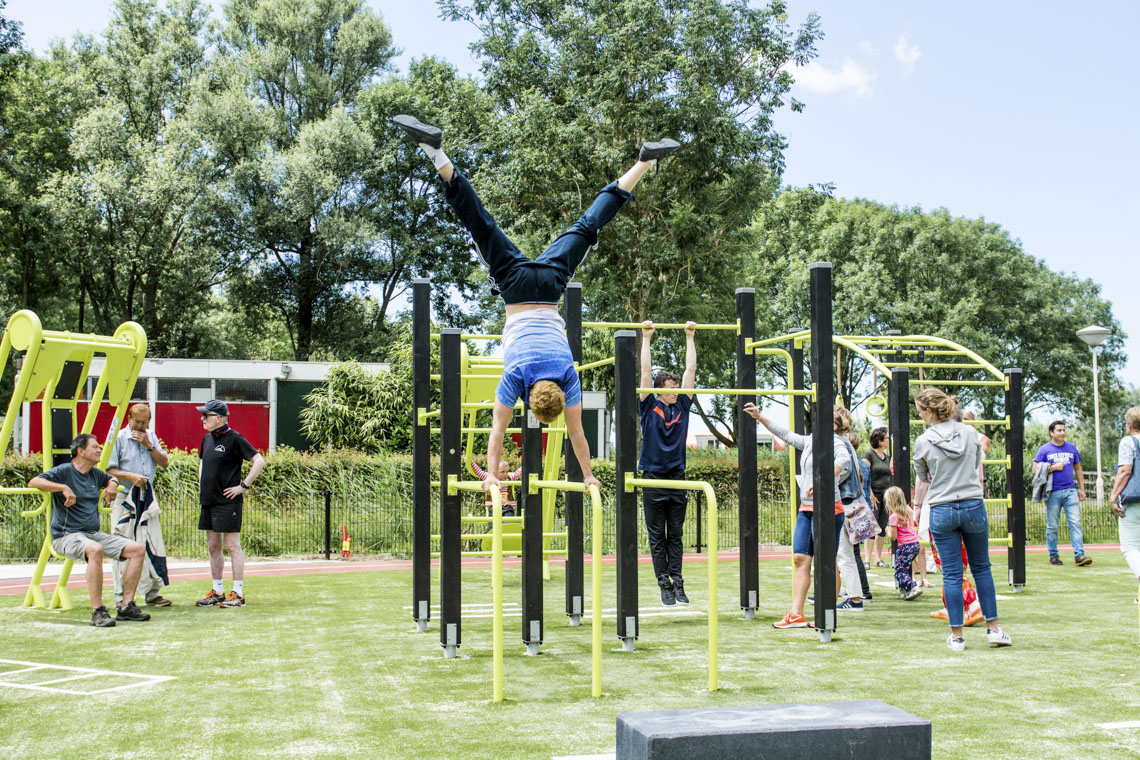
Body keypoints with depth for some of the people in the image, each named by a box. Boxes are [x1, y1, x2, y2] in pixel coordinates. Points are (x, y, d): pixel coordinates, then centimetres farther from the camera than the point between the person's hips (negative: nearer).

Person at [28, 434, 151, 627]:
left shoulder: (95, 474, 15)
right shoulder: (64, 471, -6)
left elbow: (112, 478, 38)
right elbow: (34, 482, -20)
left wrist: (113, 484, 15)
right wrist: (64, 487, -27)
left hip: (94, 534, 8)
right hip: (67, 536, -8)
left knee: (137, 549, -10)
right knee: (95, 549, -40)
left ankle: (126, 606, -9)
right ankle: (97, 612, -35)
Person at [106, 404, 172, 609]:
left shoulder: (151, 437, 13)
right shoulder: (119, 438, -3)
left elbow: (164, 463, 6)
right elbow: (109, 469, -7)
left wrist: (149, 445, -6)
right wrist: (130, 476, -20)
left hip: (147, 498, 5)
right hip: (125, 498, -5)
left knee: (153, 545, 4)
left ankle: (153, 594, 11)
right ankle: (121, 597, 1)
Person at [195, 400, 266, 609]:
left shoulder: (234, 438, -11)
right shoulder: (207, 439, 13)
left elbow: (259, 461, -15)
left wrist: (243, 486, -15)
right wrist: (202, 485, 17)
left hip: (227, 501, -8)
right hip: (208, 501, 8)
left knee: (232, 546, -5)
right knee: (213, 547, 11)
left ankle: (238, 593, -1)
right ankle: (217, 592, 19)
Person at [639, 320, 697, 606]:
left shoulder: (682, 405, 6)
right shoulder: (649, 406, -2)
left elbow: (691, 369, 8)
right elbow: (646, 370, -4)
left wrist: (690, 337, 9)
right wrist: (646, 338, -3)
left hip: (677, 479, 3)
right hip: (653, 479, -3)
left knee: (676, 536, 8)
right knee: (657, 537, 3)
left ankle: (677, 583, 11)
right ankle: (665, 585, 7)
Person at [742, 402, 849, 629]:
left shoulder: (835, 442, -8)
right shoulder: (809, 441, 14)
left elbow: (844, 460, -29)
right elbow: (786, 434, 25)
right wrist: (760, 417, 24)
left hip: (827, 508, -8)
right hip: (806, 508, 8)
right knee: (800, 558, 2)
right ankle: (796, 614, 3)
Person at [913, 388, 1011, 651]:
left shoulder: (923, 442, -6)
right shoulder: (970, 433, 0)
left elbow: (921, 481, 6)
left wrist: (918, 505, 22)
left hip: (942, 511, -2)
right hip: (974, 507, 2)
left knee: (951, 575, 4)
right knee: (981, 568, 16)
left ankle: (956, 636, 8)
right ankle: (993, 628, 19)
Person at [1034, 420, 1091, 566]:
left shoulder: (1071, 448, 14)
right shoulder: (1044, 449, 2)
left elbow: (1078, 470, 21)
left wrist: (1082, 489, 15)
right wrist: (1053, 468, -11)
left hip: (1070, 491, 3)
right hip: (1053, 492, -3)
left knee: (1075, 523, -7)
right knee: (1052, 526, 3)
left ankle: (1079, 555, -9)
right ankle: (1053, 556, 12)